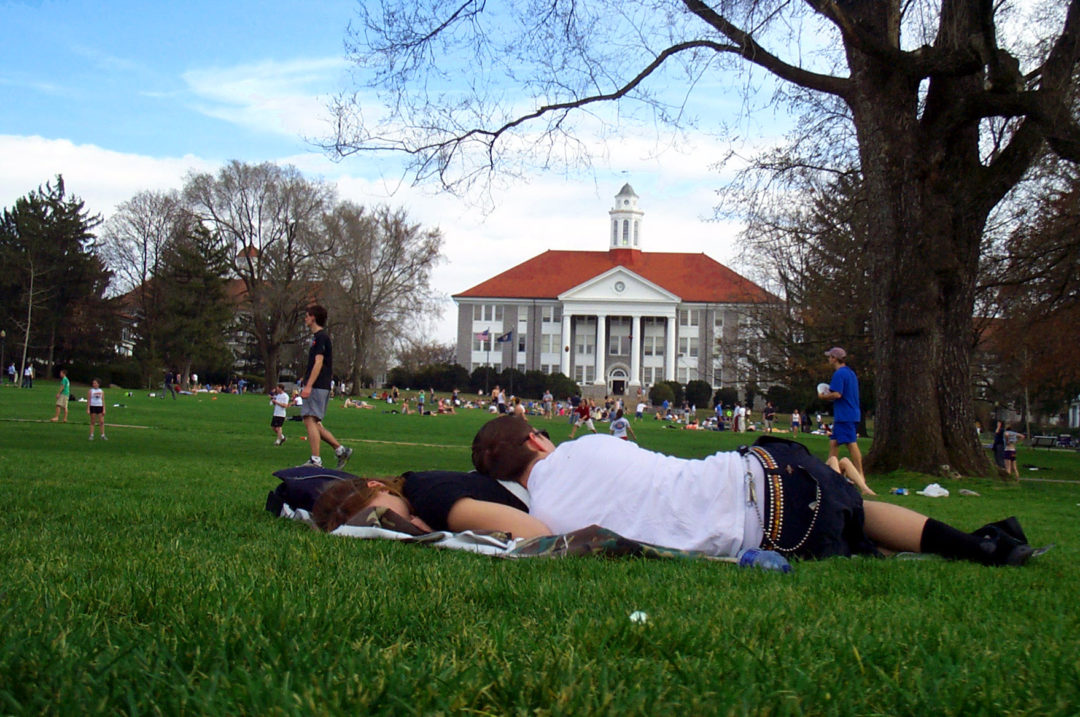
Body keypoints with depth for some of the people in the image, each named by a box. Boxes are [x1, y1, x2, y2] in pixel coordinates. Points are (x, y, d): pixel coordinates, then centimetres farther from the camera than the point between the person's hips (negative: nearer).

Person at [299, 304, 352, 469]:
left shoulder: (320, 337, -9)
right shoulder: (319, 336, 21)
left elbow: (318, 363, -18)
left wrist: (308, 386, -23)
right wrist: (308, 386, 25)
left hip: (318, 386, -10)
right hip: (318, 387, 10)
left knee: (311, 421, -13)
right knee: (314, 423, 10)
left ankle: (315, 461, -15)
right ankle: (341, 450, 12)